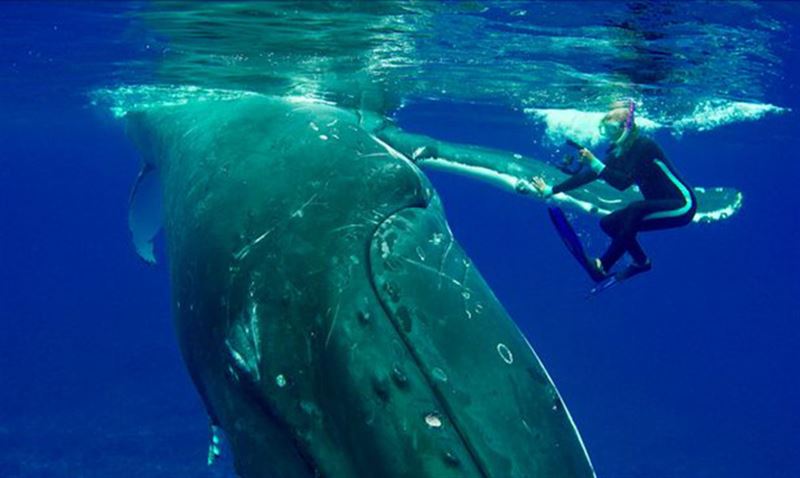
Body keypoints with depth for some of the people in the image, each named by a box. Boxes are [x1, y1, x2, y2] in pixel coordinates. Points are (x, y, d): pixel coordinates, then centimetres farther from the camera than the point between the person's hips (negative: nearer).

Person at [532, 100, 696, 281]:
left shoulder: (644, 146, -21)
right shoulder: (618, 153, 2)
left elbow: (624, 183, -28)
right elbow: (588, 174, 3)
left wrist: (595, 164, -32)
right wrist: (551, 190, 2)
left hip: (681, 206, -9)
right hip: (656, 205, 9)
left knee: (636, 209, -33)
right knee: (608, 224, 1)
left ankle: (604, 266, -25)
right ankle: (641, 262, 15)